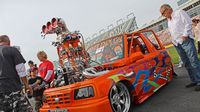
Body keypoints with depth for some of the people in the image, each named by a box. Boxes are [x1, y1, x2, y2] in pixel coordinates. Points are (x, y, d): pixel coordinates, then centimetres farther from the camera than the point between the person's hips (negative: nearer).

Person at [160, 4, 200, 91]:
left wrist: (185, 35, -13)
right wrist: (173, 40, 13)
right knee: (187, 63, 7)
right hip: (177, 44, 8)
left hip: (186, 41, -7)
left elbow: (188, 23, -7)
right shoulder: (169, 20, 21)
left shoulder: (179, 13, 1)